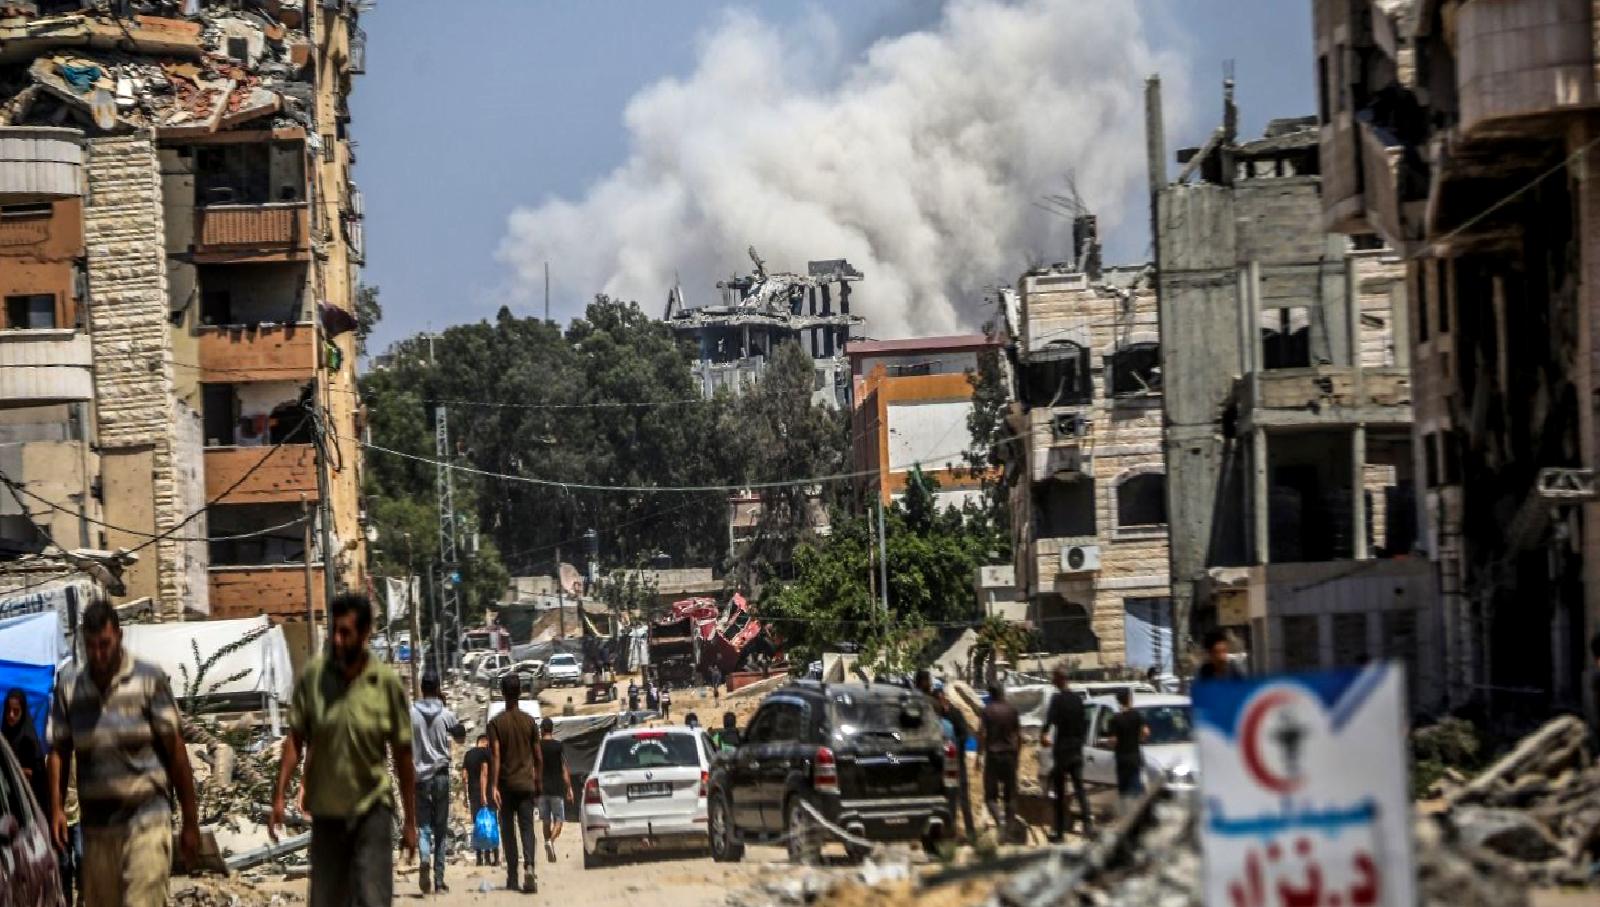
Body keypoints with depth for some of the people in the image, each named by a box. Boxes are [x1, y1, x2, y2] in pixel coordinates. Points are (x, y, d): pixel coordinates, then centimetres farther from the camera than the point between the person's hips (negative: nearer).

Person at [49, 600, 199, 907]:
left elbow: (175, 750, 0)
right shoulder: (68, 689, 7)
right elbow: (59, 752, 8)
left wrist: (190, 822, 0)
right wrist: (56, 809, -8)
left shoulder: (149, 680, -2)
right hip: (95, 824, 4)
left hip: (145, 821, -4)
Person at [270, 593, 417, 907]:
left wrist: (410, 821, 1)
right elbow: (295, 740, -1)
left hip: (371, 810, -2)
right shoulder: (313, 676, -6)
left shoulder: (388, 683, -9)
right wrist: (279, 797, -9)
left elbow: (403, 755, -2)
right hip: (325, 811, 2)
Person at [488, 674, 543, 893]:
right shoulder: (529, 721, 3)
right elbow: (538, 758, 5)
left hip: (506, 784, -1)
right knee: (527, 828, -3)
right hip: (526, 784, 1)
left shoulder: (496, 723, -3)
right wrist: (537, 786, 15)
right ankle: (530, 866, -27)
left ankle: (512, 877, 11)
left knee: (508, 831, 9)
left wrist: (494, 786, -14)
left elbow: (495, 756, -12)